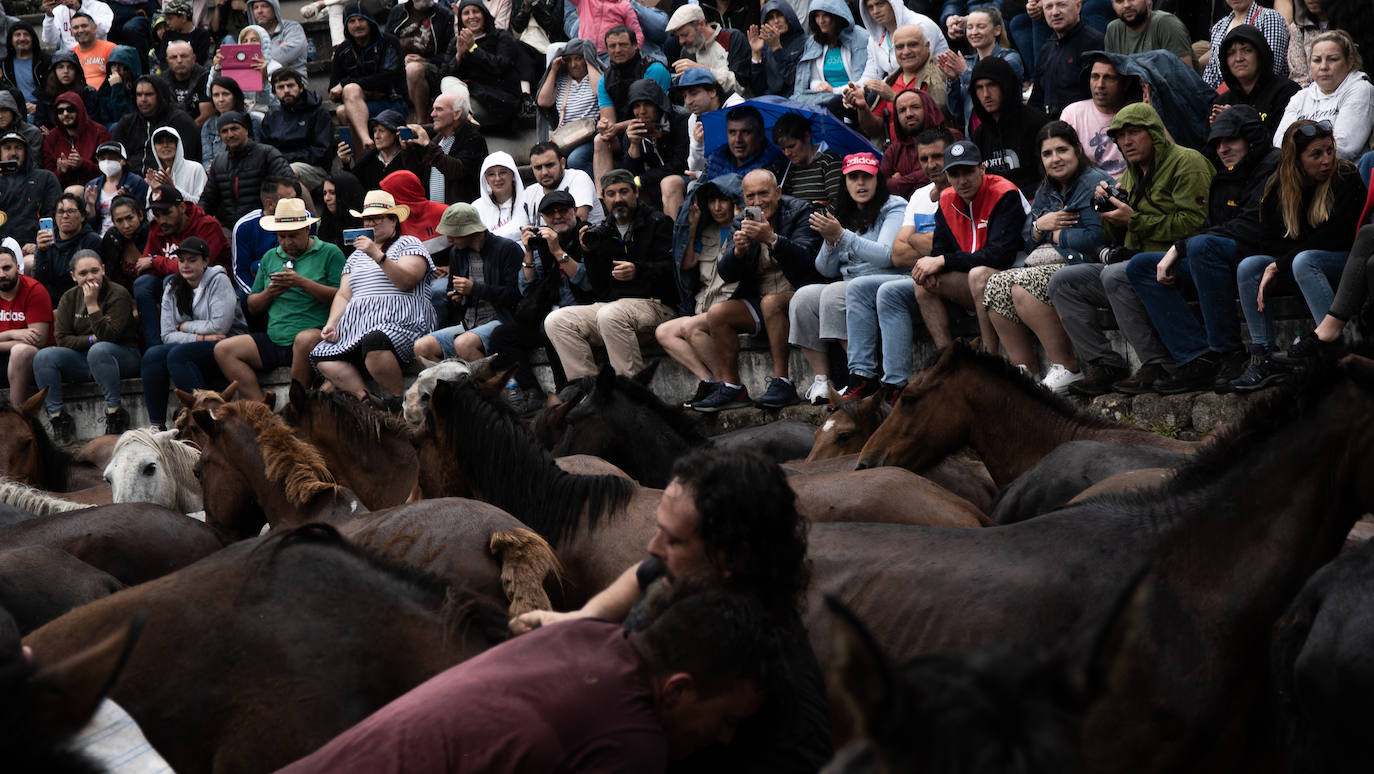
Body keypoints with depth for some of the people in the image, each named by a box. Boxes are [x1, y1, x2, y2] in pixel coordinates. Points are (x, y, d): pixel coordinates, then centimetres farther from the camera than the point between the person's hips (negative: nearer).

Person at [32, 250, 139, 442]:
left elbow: (108, 337, -19)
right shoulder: (69, 298, 5)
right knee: (43, 357, -20)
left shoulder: (118, 295, -9)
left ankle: (115, 411, -31)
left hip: (122, 356, -5)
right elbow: (62, 339, -1)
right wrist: (92, 339, -14)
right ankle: (57, 417, -17)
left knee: (99, 350, -40)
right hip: (83, 358, 5)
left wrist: (92, 304, -23)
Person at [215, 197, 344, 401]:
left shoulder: (329, 253, 4)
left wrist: (303, 283, -15)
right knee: (223, 350, -10)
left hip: (315, 333, -6)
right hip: (274, 339, 6)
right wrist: (268, 294, 1)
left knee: (305, 340, -40)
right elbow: (252, 308, 22)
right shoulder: (270, 257, 21)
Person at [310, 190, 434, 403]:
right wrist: (331, 325, 5)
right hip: (356, 326, 6)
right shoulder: (357, 255, 30)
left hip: (398, 321, -6)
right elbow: (343, 295, 23)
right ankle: (364, 399, -28)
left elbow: (407, 281, -7)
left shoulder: (408, 244, 11)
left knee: (373, 342, -40)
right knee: (322, 358, -22)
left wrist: (378, 256, -16)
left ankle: (399, 399, -28)